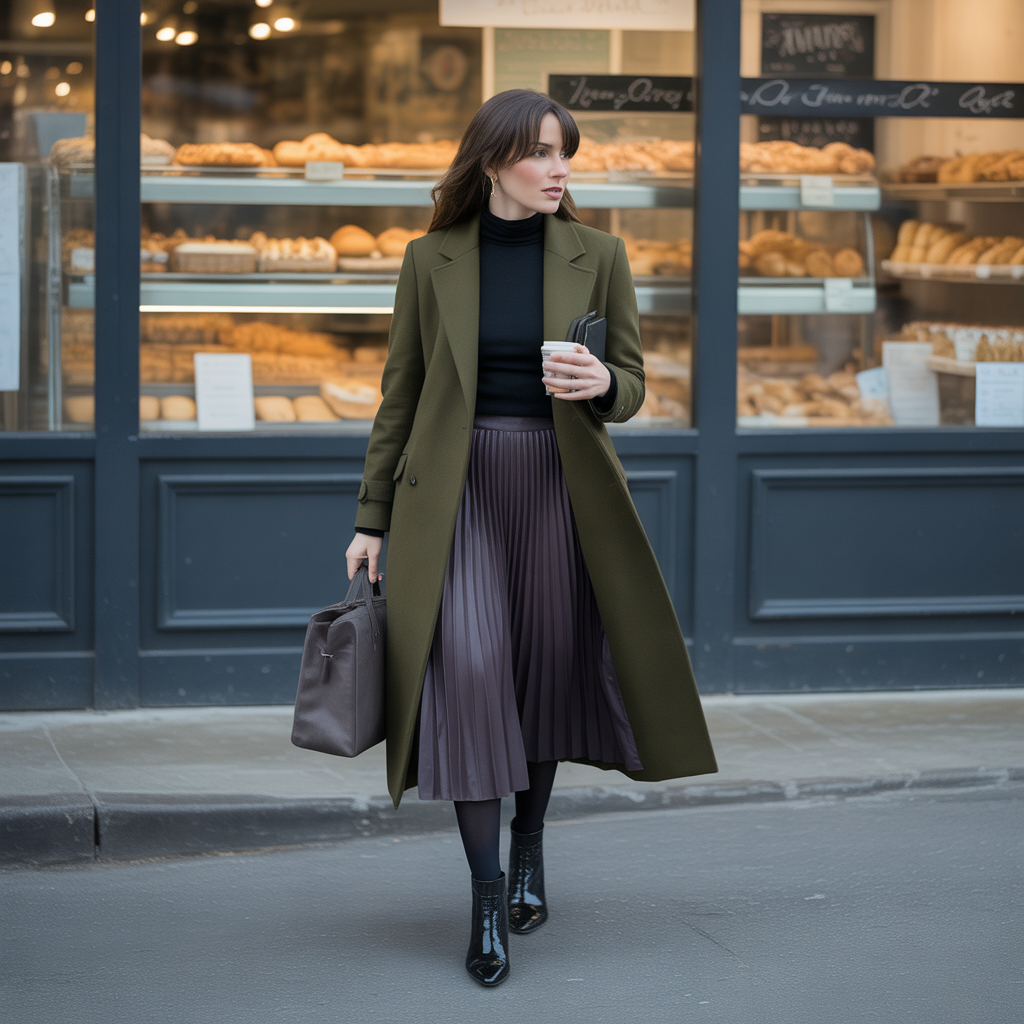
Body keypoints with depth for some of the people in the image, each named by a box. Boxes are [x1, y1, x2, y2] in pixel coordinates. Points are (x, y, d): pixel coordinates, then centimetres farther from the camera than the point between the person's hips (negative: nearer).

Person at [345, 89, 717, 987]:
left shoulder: (597, 256, 1)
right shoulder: (432, 260, 1)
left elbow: (631, 387, 5)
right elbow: (401, 396, 5)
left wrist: (600, 385, -19)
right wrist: (372, 519, 4)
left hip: (560, 485, 1)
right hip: (456, 486, -1)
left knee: (548, 671, 7)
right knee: (466, 670, -14)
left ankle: (529, 846, 33)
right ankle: (487, 896, -7)